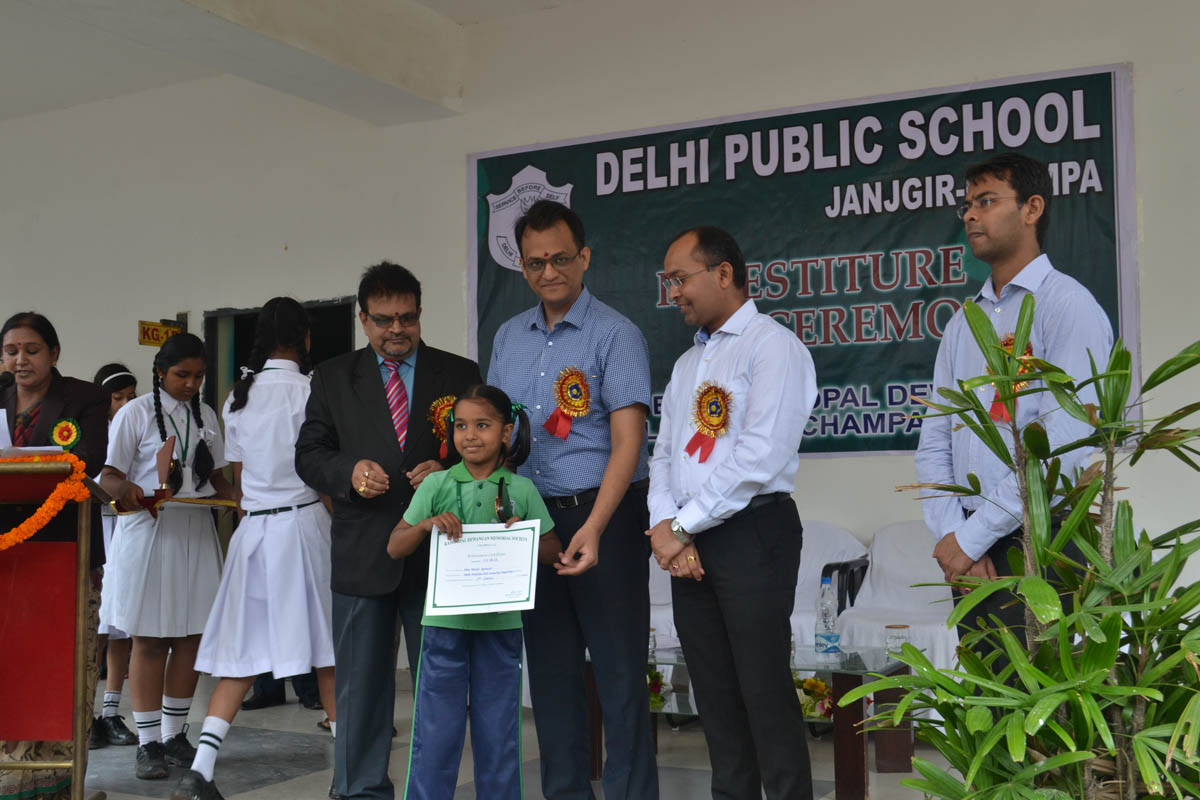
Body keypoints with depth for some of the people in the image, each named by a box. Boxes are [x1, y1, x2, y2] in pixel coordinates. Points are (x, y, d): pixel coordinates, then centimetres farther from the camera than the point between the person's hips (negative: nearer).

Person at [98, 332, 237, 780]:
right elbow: (108, 475, -4)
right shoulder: (136, 413, -1)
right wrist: (125, 488, -27)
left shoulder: (205, 416, 13)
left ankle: (174, 735, 17)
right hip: (149, 530, -4)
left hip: (196, 531, 5)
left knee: (190, 637, 5)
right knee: (149, 640, -1)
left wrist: (237, 501, -1)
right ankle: (148, 743, 6)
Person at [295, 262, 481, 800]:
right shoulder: (333, 378, 9)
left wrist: (447, 471, -15)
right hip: (362, 552, 1)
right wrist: (349, 471, -13)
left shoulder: (460, 374, 6)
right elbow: (309, 454, 7)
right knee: (361, 684, 8)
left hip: (436, 552, 0)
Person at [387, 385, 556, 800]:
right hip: (445, 621, -1)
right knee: (435, 732, 4)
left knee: (498, 732, 10)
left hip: (501, 622, 1)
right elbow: (394, 548, 2)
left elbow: (552, 551, 7)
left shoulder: (522, 490, 2)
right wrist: (427, 524, -16)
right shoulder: (436, 485, 1)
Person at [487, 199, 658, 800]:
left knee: (619, 671, -1)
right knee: (550, 668, 13)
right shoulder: (508, 338, 12)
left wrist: (593, 528, -27)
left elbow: (626, 444, -15)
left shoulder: (615, 336, -8)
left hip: (603, 514, -6)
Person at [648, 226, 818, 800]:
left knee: (764, 690, -5)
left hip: (752, 532, -7)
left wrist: (683, 526, -13)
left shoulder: (772, 346, -6)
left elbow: (761, 455, -17)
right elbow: (664, 454, 16)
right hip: (687, 544, 8)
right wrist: (665, 526, -3)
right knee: (713, 689, 11)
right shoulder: (687, 364, 21)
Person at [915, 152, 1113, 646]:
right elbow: (934, 442, 10)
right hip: (971, 553, 6)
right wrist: (951, 534, -6)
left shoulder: (1067, 305, -6)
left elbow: (1063, 440, -17)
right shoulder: (963, 323, 16)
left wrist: (972, 535, -15)